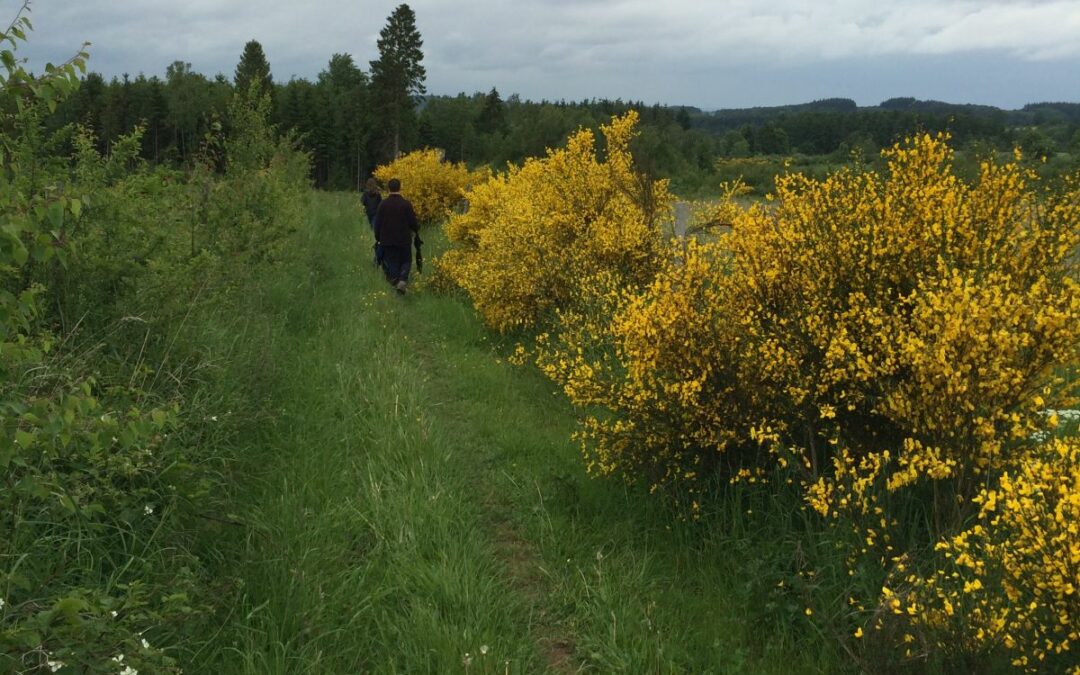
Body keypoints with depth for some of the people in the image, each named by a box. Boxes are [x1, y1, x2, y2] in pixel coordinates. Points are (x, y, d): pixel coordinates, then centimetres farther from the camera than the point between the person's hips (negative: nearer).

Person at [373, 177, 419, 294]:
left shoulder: (383, 204, -3)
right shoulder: (406, 204, -11)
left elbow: (378, 223, 2)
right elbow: (412, 221, -6)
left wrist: (378, 238, 12)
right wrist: (416, 231, 16)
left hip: (387, 240, 2)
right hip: (404, 239, -2)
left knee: (391, 262, 11)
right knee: (406, 261, 10)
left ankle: (394, 282, 12)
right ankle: (403, 280, -11)